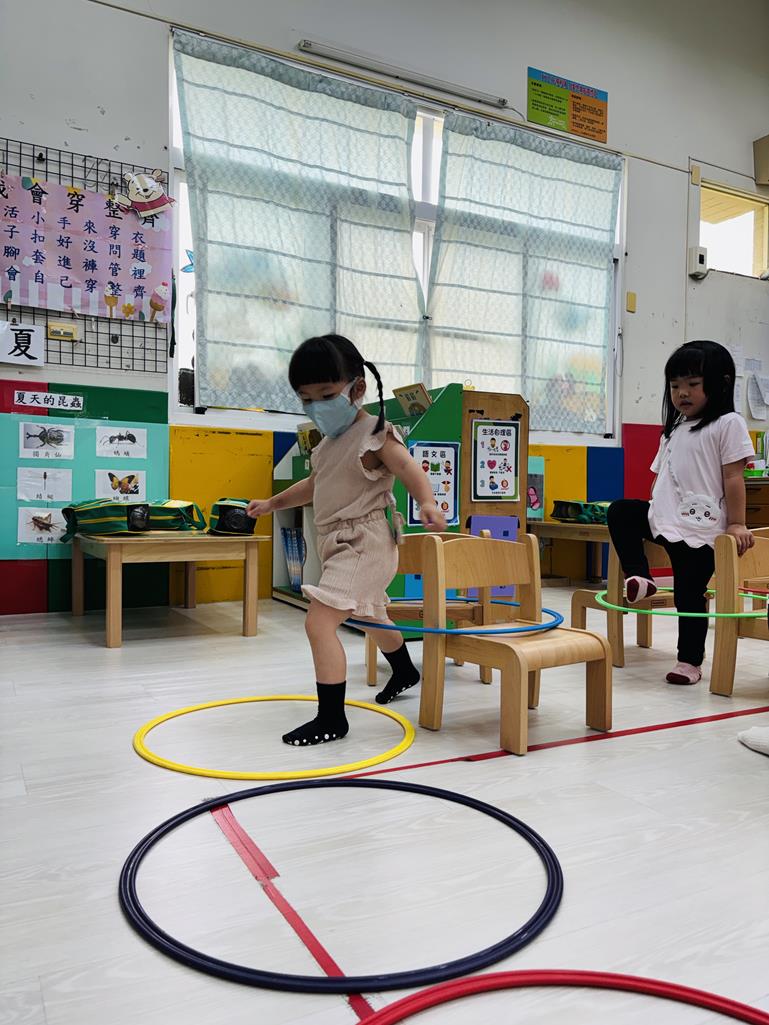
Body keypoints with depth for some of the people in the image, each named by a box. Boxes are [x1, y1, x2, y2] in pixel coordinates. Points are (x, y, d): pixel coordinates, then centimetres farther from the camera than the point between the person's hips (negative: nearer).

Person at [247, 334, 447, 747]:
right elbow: (314, 484, 26)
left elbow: (411, 472, -29)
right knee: (371, 616, 29)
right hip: (338, 543, 10)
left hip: (363, 544, -10)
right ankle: (404, 671, 55)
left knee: (319, 622, -17)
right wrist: (273, 502, 32)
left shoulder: (376, 436, -16)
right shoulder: (329, 442, 11)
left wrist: (426, 503, -48)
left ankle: (331, 718, -8)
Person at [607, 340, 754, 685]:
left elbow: (733, 477, -10)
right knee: (619, 511, -5)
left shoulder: (728, 424, -6)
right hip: (664, 520, 7)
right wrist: (656, 511, 16)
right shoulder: (674, 429, 16)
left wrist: (736, 524, -13)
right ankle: (640, 578, -3)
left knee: (689, 595, -2)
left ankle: (690, 661, 14)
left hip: (699, 529, -7)